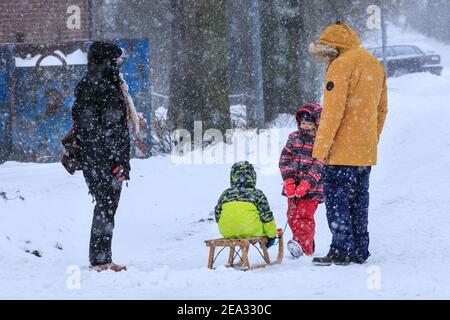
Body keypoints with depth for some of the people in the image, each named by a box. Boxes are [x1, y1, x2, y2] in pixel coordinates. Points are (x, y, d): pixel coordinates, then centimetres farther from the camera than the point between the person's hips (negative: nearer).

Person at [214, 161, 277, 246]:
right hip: (250, 232, -4)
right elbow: (266, 216, 0)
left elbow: (217, 215, 15)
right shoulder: (257, 194, -4)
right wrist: (271, 235, 13)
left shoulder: (225, 195, 6)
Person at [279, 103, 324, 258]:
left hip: (312, 187, -5)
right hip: (293, 186, 5)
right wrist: (288, 180, -11)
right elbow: (284, 159, 4)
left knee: (304, 216, -14)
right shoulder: (294, 138, 10)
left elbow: (319, 166, -12)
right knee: (292, 216, 8)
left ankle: (305, 245, -21)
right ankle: (305, 245, 19)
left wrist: (306, 184, -22)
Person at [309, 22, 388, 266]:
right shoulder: (375, 66, 15)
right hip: (366, 151, 8)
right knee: (359, 199, 12)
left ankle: (341, 250, -8)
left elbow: (333, 110, -18)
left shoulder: (341, 65, -12)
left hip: (342, 151, -8)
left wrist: (320, 147, -15)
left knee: (336, 198, -4)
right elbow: (381, 110, 20)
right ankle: (359, 251, 14)